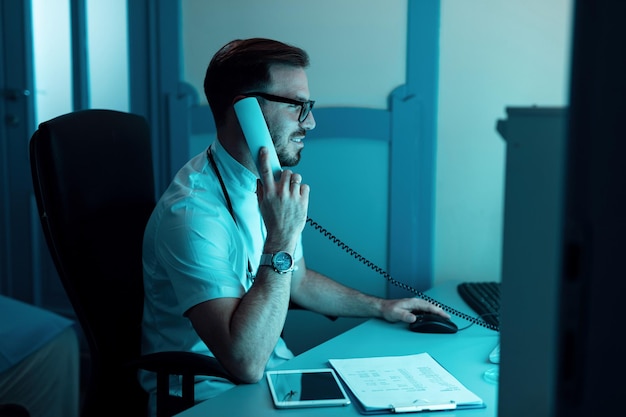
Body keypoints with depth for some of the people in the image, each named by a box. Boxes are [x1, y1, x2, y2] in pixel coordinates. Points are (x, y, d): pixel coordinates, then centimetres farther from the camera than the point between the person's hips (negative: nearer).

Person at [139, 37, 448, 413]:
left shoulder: (272, 184, 3)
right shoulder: (194, 212, -26)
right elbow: (246, 363, -31)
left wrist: (380, 306, 14)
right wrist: (282, 239, -32)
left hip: (273, 372, 8)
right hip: (213, 395, -8)